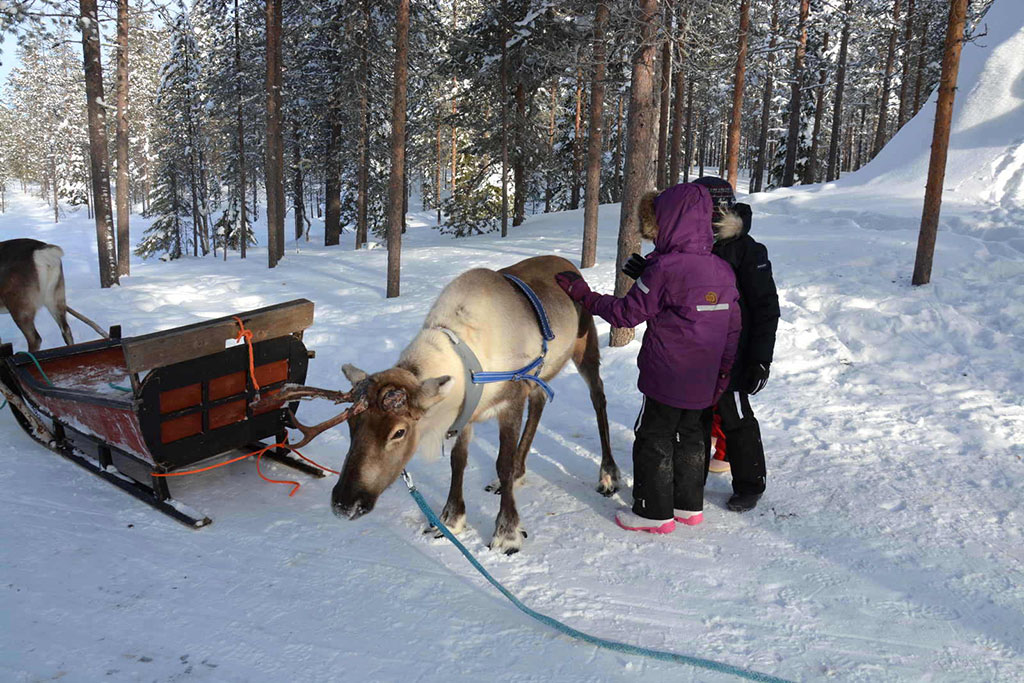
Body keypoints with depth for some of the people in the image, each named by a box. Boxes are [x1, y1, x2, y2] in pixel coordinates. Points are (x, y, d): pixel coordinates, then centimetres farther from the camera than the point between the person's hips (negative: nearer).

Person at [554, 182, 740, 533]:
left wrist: (583, 295, -2)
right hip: (705, 383, 7)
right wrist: (723, 372, 17)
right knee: (692, 438, 20)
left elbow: (627, 313, -13)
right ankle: (689, 505, 31)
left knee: (654, 441, 7)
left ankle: (655, 512, 16)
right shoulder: (724, 270, 3)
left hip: (666, 379, -7)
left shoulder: (664, 268, -19)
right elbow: (734, 327, 7)